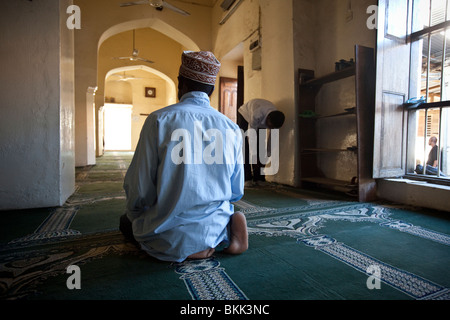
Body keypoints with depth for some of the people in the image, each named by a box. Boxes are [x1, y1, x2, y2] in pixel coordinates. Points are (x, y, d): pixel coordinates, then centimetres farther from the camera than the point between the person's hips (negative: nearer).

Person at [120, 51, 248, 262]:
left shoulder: (159, 120, -13)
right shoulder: (232, 128, -3)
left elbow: (139, 187, -12)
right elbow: (236, 192, 4)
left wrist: (132, 216, 11)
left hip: (169, 236, -4)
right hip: (214, 228, 5)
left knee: (126, 221, 25)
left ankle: (184, 249, 2)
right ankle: (227, 232, 5)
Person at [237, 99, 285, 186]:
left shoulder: (276, 119, -29)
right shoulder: (256, 115, -44)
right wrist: (254, 159, -38)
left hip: (260, 122, 4)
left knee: (260, 147, -8)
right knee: (245, 147, -13)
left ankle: (259, 178, -4)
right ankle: (247, 179, -11)